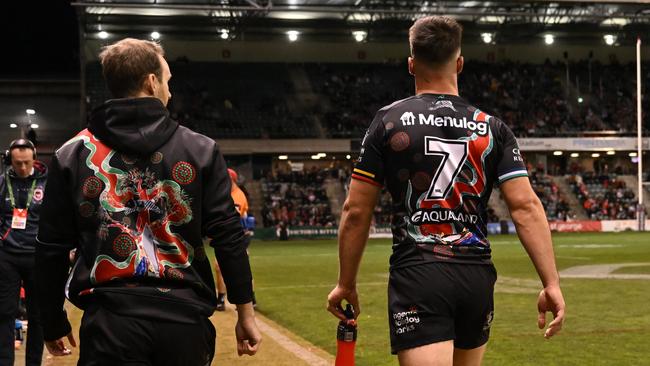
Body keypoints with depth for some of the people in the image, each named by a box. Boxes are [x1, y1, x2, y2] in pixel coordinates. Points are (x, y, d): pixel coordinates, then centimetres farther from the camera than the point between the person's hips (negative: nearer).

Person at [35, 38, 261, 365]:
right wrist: (245, 312, 5)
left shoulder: (72, 154, 4)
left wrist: (54, 323, 15)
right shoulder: (201, 150, 3)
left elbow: (52, 249, 5)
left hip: (110, 322, -1)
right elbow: (229, 237, -1)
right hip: (185, 319, 1)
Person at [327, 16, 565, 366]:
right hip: (477, 278, 4)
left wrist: (346, 284, 9)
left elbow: (356, 212, -1)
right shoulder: (492, 128, 7)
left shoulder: (388, 121, 1)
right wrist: (551, 283, -3)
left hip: (417, 275, -4)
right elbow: (526, 206, -3)